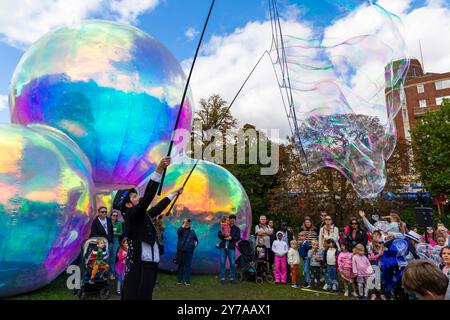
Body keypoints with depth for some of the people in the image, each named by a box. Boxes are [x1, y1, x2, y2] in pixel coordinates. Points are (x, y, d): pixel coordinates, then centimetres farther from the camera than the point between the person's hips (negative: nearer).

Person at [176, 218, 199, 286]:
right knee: (180, 265, 5)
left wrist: (196, 243, -1)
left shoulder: (192, 231, 12)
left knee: (188, 266, 3)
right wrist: (183, 225, -24)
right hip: (181, 251, -2)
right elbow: (178, 231, -23)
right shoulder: (182, 230, 2)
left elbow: (196, 240, 20)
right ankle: (179, 280, 17)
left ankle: (187, 281, 10)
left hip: (189, 251, 2)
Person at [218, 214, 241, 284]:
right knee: (222, 262, 1)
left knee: (232, 263, 0)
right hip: (223, 247, 0)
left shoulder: (237, 229, 10)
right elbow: (219, 234, 2)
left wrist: (231, 238, -18)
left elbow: (238, 238, -2)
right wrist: (225, 236, -15)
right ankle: (222, 278, 11)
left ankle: (232, 278, 13)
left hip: (231, 247, 0)